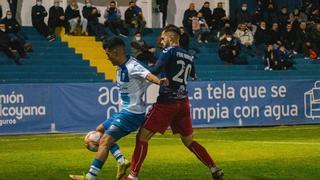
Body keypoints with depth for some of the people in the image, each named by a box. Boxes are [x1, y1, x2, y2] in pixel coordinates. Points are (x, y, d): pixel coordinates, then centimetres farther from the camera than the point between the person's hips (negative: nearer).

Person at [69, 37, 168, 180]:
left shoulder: (132, 66, -21)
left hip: (132, 113, -11)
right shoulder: (120, 68, 9)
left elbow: (147, 75, -40)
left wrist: (159, 81, -59)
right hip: (124, 111, 11)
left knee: (105, 141, -17)